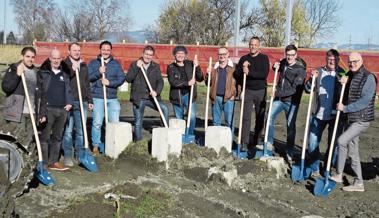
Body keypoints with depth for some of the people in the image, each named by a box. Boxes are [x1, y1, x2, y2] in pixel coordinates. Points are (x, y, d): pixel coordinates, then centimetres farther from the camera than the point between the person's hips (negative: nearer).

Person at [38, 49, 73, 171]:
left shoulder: (64, 74, 15)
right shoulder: (43, 73, 0)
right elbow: (39, 92, -5)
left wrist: (69, 102, 0)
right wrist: (42, 112, -13)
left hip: (62, 110, 5)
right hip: (48, 109, -5)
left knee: (57, 137, 11)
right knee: (45, 137, -1)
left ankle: (53, 162, 19)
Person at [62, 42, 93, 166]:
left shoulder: (83, 65, 17)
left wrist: (90, 100, 18)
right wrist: (72, 70, -21)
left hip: (82, 103, 5)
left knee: (81, 130, 7)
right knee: (68, 130, -2)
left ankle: (80, 155, 15)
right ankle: (67, 156, 7)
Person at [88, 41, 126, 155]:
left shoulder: (116, 64, 13)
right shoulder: (93, 63, 9)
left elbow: (122, 78, 3)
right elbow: (87, 77, -1)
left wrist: (110, 82, -12)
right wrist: (99, 72, -16)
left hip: (113, 98, 2)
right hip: (97, 97, -2)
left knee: (115, 123, 0)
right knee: (97, 123, -5)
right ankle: (96, 146, 7)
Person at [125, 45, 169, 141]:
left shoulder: (156, 66, 9)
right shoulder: (134, 64, 3)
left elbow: (160, 81, -1)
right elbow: (128, 79, -8)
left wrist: (157, 91, -19)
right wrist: (136, 67, -18)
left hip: (151, 97, 1)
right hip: (138, 98, -1)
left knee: (165, 109, -21)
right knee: (138, 122, 4)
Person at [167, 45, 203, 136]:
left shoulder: (190, 64, 7)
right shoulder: (171, 67, 2)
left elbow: (200, 79, 2)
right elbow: (172, 82, -14)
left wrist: (197, 67, -12)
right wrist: (187, 83, -21)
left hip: (189, 94, 0)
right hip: (177, 96, 0)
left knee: (192, 116, -15)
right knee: (179, 119, 8)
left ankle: (190, 135, 1)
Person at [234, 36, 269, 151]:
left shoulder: (264, 58, 1)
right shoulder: (244, 58, 10)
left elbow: (264, 74, -13)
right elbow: (237, 73, 5)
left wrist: (249, 72, -18)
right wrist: (243, 68, -14)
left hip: (261, 91, -1)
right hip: (248, 91, 1)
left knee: (260, 118, 5)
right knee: (246, 117, -6)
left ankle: (256, 142, 15)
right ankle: (244, 143, -6)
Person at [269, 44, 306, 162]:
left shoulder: (300, 70, -16)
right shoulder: (283, 62, 2)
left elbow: (295, 89, -23)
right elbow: (278, 67, 28)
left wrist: (279, 93, -26)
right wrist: (276, 67, 4)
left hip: (292, 101, -6)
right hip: (279, 99, 6)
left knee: (291, 126, 0)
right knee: (270, 117, 4)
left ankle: (289, 153, 10)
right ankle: (269, 143, 20)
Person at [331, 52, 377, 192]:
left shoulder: (368, 78, -13)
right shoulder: (349, 76, 12)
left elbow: (364, 101, -21)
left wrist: (345, 108, -19)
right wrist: (342, 83, -5)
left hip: (362, 120, -8)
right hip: (351, 119, 8)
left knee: (341, 141, -20)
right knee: (353, 152, 10)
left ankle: (339, 175, -6)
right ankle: (358, 183, 20)